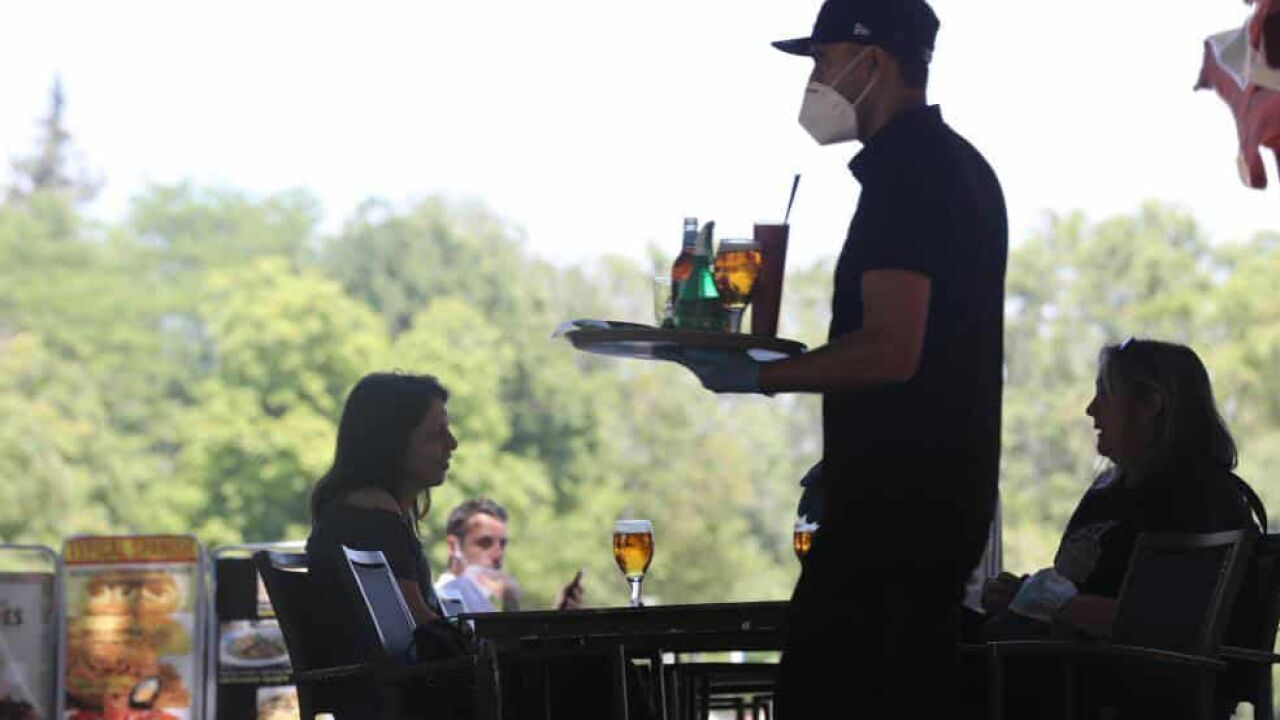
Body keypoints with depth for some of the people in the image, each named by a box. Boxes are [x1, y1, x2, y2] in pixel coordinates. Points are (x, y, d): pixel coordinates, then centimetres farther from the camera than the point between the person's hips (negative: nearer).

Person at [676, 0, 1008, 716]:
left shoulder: (906, 172, -14)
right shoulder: (960, 165, 18)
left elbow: (891, 352, -23)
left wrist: (758, 377, -14)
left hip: (895, 500, -10)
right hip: (946, 492, 10)